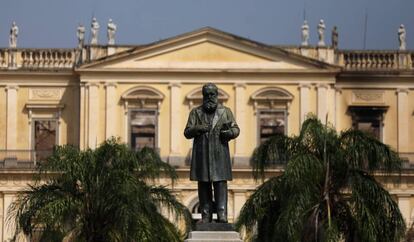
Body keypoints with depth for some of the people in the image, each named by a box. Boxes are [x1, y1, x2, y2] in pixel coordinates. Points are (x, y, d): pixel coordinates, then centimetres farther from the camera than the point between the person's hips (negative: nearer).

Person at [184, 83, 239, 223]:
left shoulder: (225, 111, 12)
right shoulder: (196, 112, 13)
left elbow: (236, 129, 9)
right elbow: (187, 133, 7)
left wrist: (229, 132, -15)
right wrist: (197, 129, -15)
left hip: (219, 154, -1)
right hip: (201, 155, 1)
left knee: (220, 184, -9)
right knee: (204, 186, 1)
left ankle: (222, 215, -11)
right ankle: (206, 216, 4)